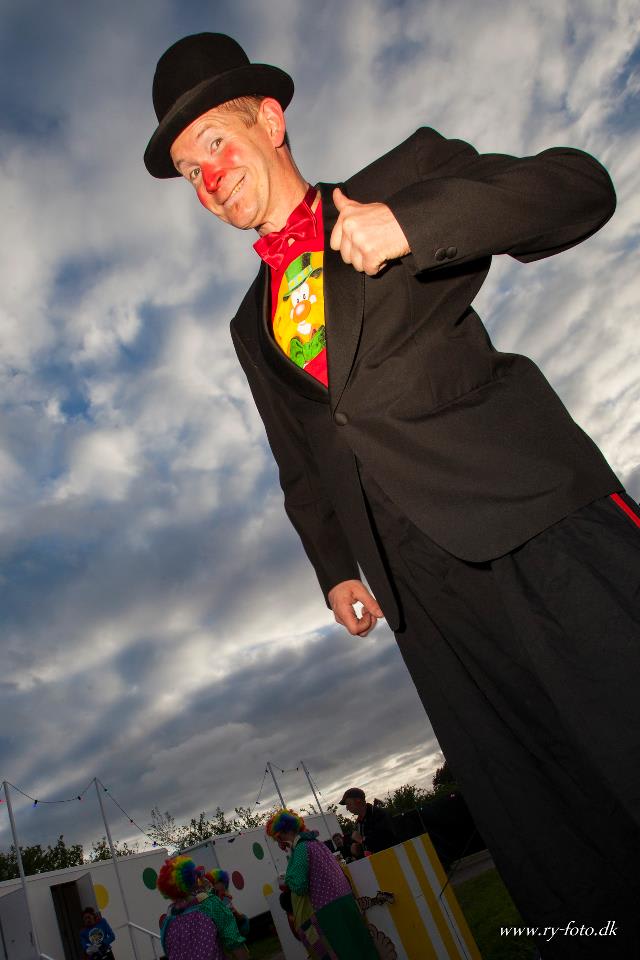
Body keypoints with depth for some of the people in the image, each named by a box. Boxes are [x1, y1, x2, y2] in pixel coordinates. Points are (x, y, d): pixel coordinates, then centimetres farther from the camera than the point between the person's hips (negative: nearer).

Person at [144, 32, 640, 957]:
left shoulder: (407, 171, 11)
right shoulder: (254, 322, 23)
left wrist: (410, 222, -14)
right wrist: (335, 565, 10)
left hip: (528, 501, -3)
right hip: (422, 573, 4)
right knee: (537, 830, 5)